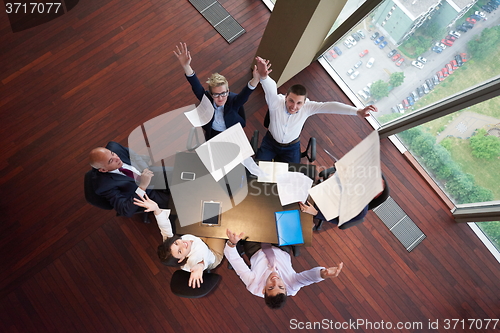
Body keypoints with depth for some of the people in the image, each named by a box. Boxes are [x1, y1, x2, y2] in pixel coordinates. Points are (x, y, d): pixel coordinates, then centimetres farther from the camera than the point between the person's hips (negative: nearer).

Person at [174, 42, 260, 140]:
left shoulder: (233, 101, -32)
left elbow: (245, 93, -52)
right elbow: (196, 86, -43)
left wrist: (256, 79, -75)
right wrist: (186, 66, -63)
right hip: (212, 134, 1)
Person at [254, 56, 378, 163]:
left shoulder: (307, 107, -25)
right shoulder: (276, 102, -31)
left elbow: (329, 106, -32)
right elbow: (271, 88, -51)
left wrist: (357, 111, -42)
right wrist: (264, 76, -75)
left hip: (292, 147, 1)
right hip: (270, 143, -1)